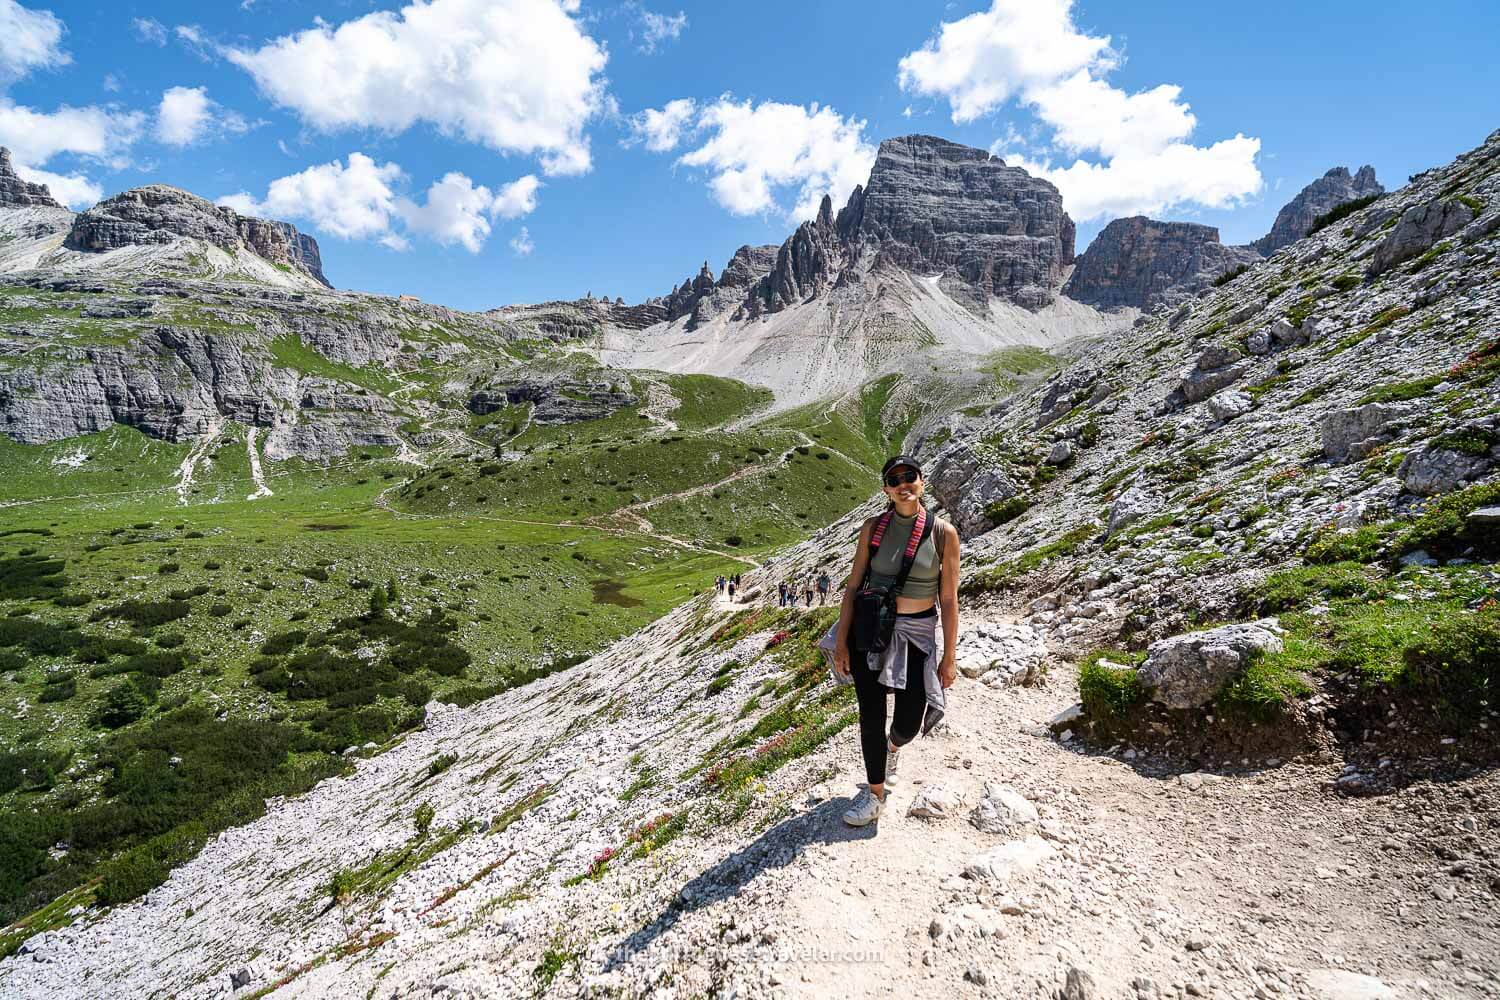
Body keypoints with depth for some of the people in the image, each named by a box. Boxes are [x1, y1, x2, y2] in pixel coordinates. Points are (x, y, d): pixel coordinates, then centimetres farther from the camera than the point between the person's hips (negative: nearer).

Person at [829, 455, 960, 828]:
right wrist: (841, 642, -5)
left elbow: (949, 599, -5)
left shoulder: (943, 532, -8)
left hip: (917, 634, -1)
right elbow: (853, 586, -2)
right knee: (871, 716, 4)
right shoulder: (873, 527, -4)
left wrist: (949, 656, -4)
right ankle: (875, 793, 27)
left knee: (908, 725, 5)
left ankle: (892, 747, 44)